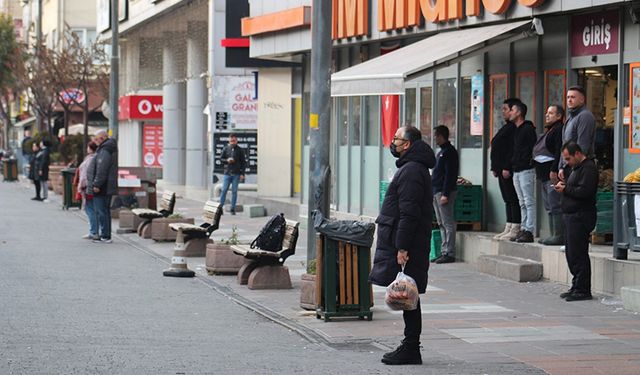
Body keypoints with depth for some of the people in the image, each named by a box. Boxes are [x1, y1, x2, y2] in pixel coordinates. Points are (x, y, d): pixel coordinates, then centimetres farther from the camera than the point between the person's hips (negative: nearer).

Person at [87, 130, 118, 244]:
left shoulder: (105, 151, -17)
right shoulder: (109, 149, 17)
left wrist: (96, 184, -21)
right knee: (105, 211, 15)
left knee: (101, 211, -7)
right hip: (108, 187, 11)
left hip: (102, 188, -11)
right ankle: (106, 235, 20)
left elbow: (101, 170, -23)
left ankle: (105, 236, -8)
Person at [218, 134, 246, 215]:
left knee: (234, 191, 2)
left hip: (236, 174, 0)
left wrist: (242, 173, -2)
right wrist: (227, 160, -11)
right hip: (227, 173, 0)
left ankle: (233, 209, 7)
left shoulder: (240, 150, 3)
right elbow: (221, 159, 11)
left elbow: (243, 162, 5)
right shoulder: (226, 149, 5)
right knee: (224, 190, -2)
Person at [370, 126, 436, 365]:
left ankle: (411, 350, -4)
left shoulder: (411, 171, -15)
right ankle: (410, 348, 15)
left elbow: (408, 213, -21)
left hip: (406, 246, -10)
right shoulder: (413, 168, 20)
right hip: (405, 244, 10)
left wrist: (402, 248, -23)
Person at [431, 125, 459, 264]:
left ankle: (450, 254, -8)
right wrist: (433, 192, 18)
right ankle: (445, 252, 14)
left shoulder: (449, 152, -11)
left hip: (444, 192, -10)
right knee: (442, 224, 11)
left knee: (448, 223, -8)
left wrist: (445, 194, -22)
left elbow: (450, 174, -17)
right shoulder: (441, 152, 19)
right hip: (436, 191, 10)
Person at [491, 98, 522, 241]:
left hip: (509, 170, -11)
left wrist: (507, 168, -23)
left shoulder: (514, 128, -13)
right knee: (508, 199, 11)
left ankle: (515, 229, -8)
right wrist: (495, 167, 18)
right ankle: (508, 229, 14)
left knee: (512, 199, -8)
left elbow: (513, 150, -20)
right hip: (502, 169, 11)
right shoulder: (506, 127, 20)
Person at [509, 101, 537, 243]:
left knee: (529, 202, -9)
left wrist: (526, 162, -17)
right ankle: (523, 230, 13)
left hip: (526, 170, -10)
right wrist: (513, 163, 13)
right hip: (516, 171, 10)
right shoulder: (517, 130, 19)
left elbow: (533, 148, -15)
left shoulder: (528, 128, -10)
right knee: (523, 203, 11)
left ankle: (529, 231, -11)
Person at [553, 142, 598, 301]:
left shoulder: (588, 168, -13)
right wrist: (563, 187, 7)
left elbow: (584, 191, -23)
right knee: (571, 254, 14)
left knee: (578, 255, -9)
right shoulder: (576, 168, 21)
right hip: (571, 216, 11)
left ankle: (582, 290, -6)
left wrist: (566, 189, -12)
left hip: (581, 216, -11)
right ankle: (577, 287, 21)